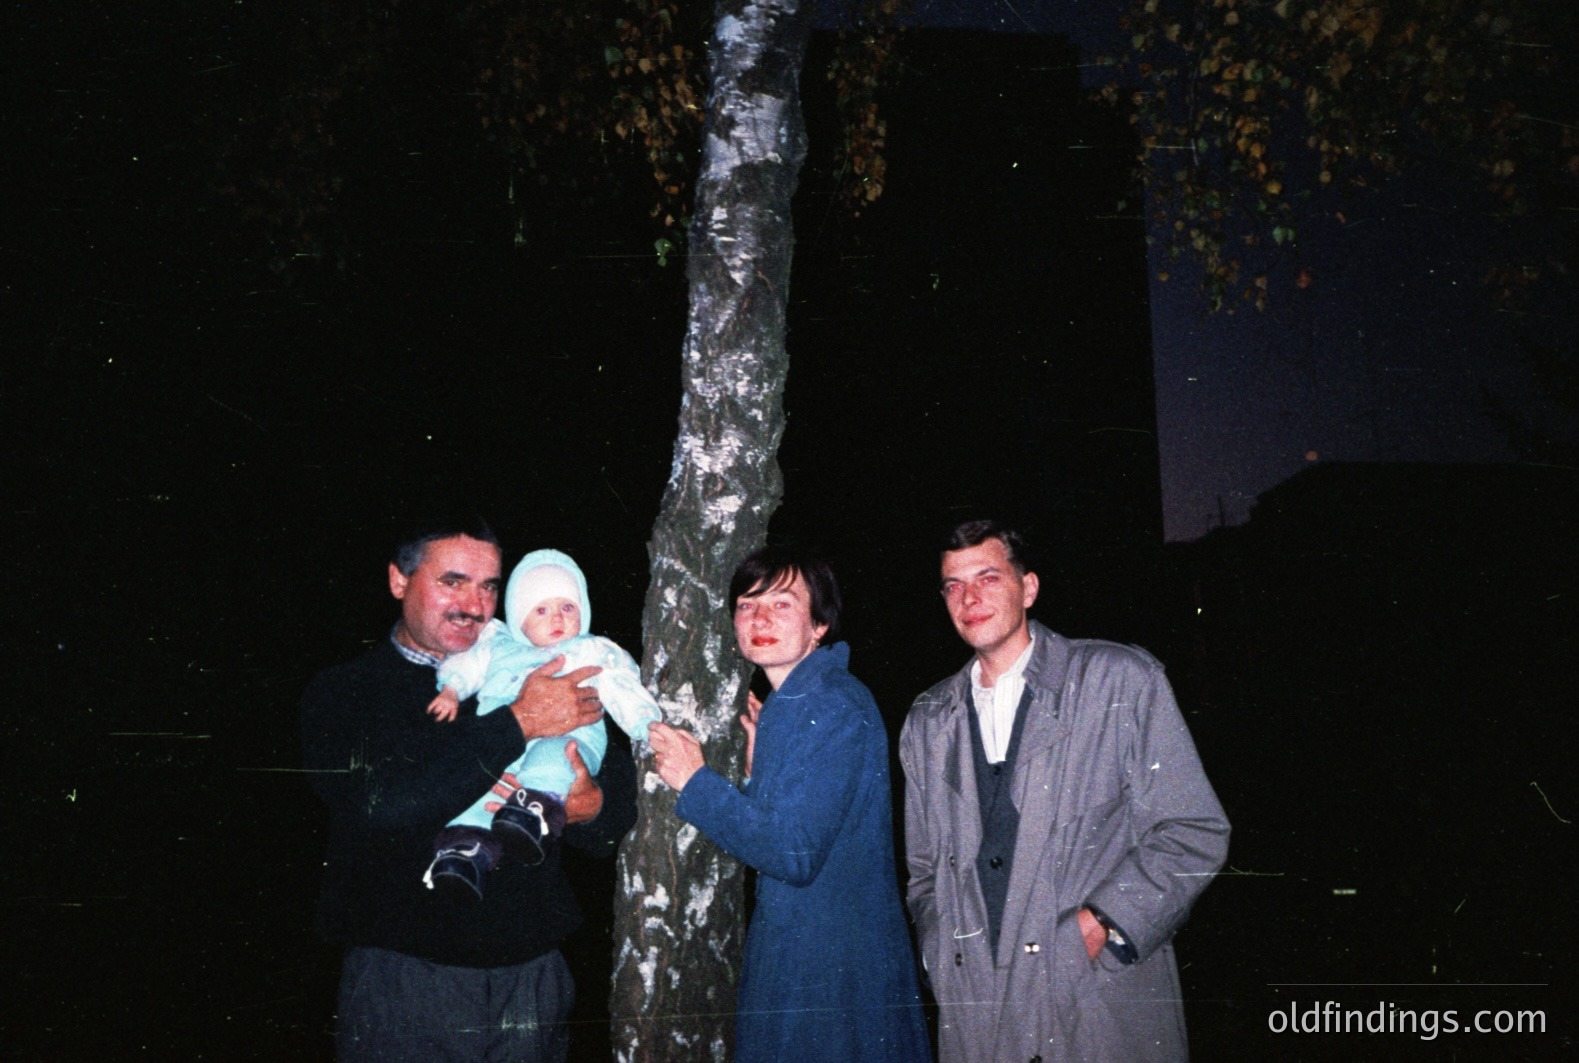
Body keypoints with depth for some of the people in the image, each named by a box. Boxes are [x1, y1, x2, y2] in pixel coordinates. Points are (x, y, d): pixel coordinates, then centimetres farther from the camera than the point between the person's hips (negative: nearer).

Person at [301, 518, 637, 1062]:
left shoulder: (521, 678, 4)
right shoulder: (343, 692, -2)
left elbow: (622, 784, 4)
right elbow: (379, 810, -21)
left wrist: (591, 806, -21)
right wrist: (517, 724, -23)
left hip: (532, 971, 3)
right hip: (404, 977, -2)